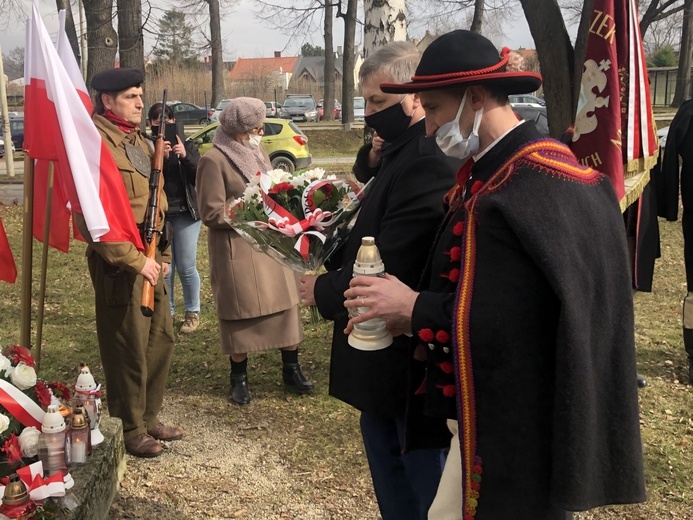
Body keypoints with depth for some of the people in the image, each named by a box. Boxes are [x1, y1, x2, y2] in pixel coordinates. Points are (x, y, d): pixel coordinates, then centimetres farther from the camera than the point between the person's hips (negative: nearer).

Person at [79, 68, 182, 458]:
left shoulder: (139, 141, 15)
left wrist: (162, 254, 14)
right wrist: (135, 260, -22)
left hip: (148, 260, 9)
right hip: (118, 264, -9)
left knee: (161, 339, 16)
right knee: (128, 349, 2)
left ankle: (149, 417, 32)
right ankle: (130, 430, 19)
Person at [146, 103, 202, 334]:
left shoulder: (186, 145, 5)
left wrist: (185, 156, -19)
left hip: (185, 213, 0)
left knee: (186, 267, 3)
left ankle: (192, 312, 19)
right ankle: (166, 312, 19)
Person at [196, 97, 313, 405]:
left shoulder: (257, 151, 10)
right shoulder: (214, 160, -13)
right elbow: (211, 213, -15)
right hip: (236, 249, -6)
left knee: (285, 302, 8)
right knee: (240, 311, 5)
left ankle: (291, 369, 23)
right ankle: (239, 378, 22)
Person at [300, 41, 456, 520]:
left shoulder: (429, 162, -25)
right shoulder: (401, 152, 9)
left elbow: (392, 266, -26)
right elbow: (376, 227, 16)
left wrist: (325, 291, -12)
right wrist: (372, 159, 1)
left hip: (413, 354, -10)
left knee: (424, 478, 7)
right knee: (384, 448, 23)